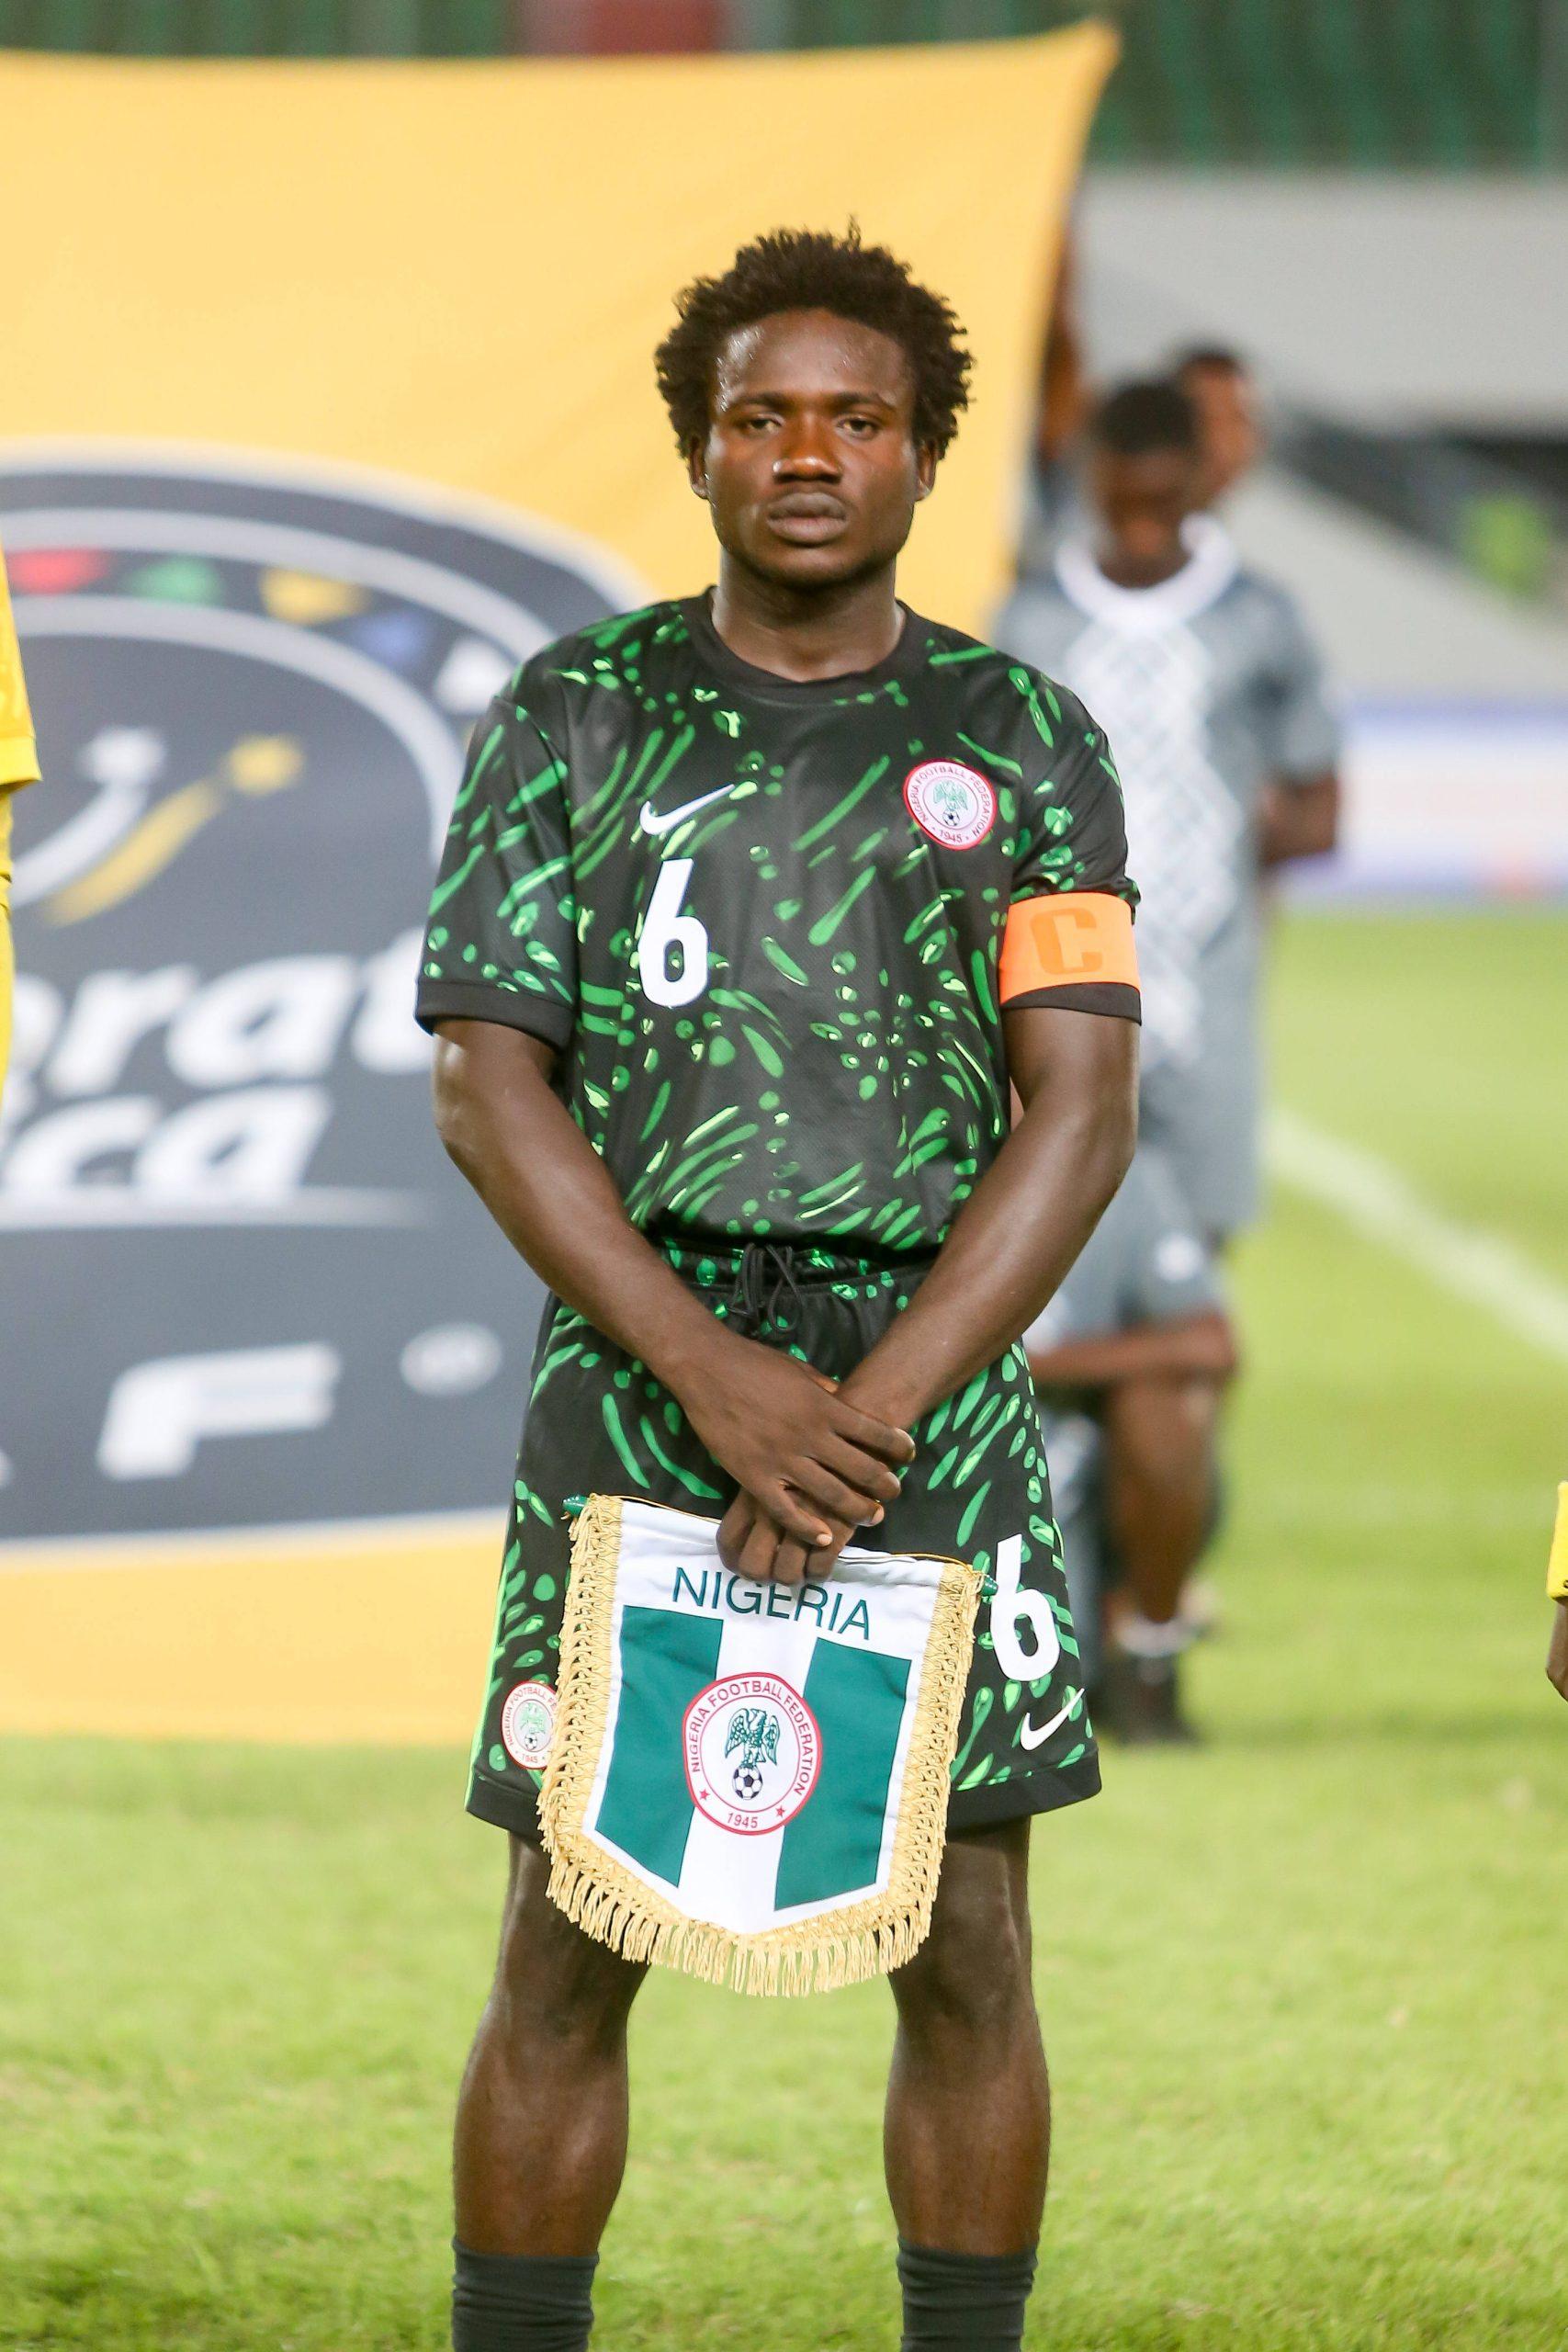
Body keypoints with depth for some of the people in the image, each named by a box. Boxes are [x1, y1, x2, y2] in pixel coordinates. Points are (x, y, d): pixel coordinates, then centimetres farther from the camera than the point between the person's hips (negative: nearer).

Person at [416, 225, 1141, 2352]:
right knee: (567, 1956, -1)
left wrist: (872, 1413, -14)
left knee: (966, 1954, 1)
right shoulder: (571, 721, 4)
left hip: (931, 1392, 1)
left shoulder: (1025, 743, 6)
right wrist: (713, 1380, -15)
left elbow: (1081, 1113, -2)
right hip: (631, 1385, -1)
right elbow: (487, 1087, -2)